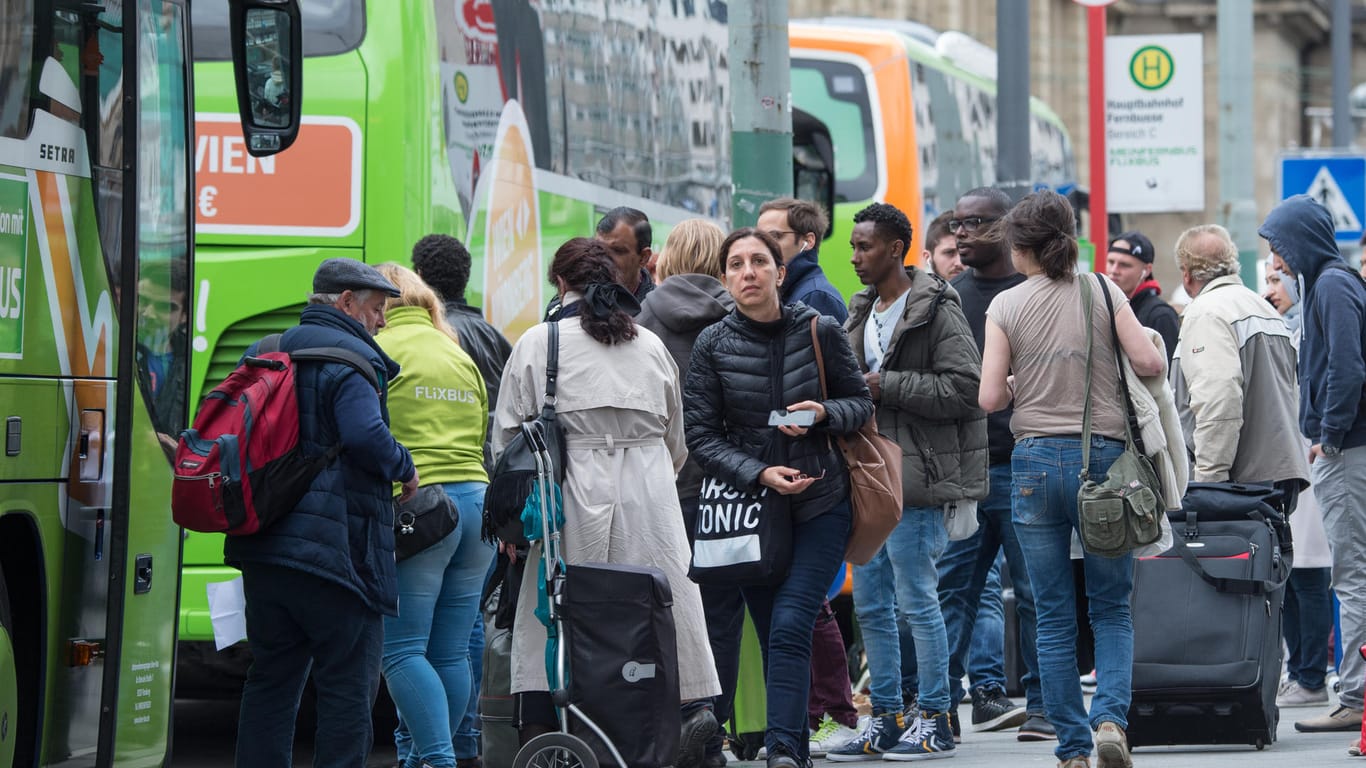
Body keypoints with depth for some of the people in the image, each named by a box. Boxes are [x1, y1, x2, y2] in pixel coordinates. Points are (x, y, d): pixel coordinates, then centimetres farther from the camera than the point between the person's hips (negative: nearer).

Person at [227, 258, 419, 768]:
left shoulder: (263, 355, 16)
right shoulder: (350, 361, -11)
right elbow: (366, 436, -25)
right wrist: (404, 469, -8)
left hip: (263, 551, 8)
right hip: (335, 551, -8)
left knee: (271, 679, 15)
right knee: (348, 687, -1)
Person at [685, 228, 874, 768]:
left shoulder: (819, 332, -3)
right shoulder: (713, 346, -2)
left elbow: (861, 403, 7)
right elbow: (702, 437, -3)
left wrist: (824, 413, -15)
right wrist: (759, 474, -17)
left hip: (819, 503, -2)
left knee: (790, 627, -16)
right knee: (772, 637, 4)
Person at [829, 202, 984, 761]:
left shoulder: (936, 311, -9)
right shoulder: (861, 313, 16)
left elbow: (963, 388, -17)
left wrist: (886, 387, -16)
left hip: (914, 479, -9)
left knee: (917, 601, -5)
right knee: (871, 605, 10)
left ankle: (935, 720, 2)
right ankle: (886, 721, 17)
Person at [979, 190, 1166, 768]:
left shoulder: (1006, 306, -1)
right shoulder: (1102, 292, 0)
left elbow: (990, 397, -5)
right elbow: (1149, 362, -8)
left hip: (1036, 460, 0)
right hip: (1104, 457, 0)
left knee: (1054, 617, 7)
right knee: (1112, 608, 10)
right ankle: (1110, 718, -12)